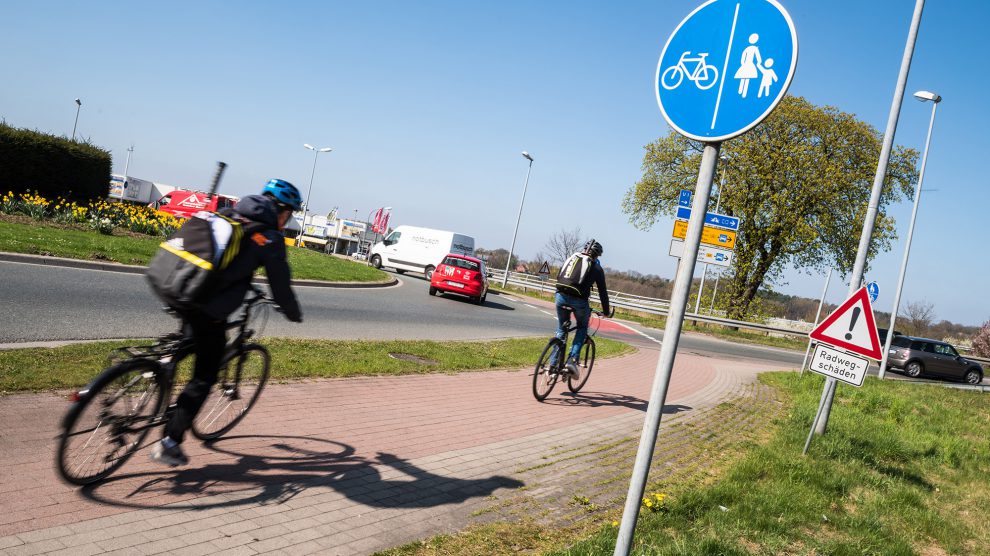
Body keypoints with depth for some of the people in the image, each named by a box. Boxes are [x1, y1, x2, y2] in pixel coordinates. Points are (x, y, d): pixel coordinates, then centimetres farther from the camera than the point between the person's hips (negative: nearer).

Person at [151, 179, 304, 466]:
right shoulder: (271, 239, -6)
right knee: (204, 378, 6)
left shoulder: (227, 215, 13)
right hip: (210, 311, -6)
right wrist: (294, 314, 20)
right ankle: (169, 443, 8)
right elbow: (280, 284, 1)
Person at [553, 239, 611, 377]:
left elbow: (558, 277, 26)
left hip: (560, 297, 3)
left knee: (561, 329, 20)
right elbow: (602, 292, 13)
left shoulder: (571, 258, 21)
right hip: (579, 300, -3)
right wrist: (606, 312, 25)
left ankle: (553, 364, 16)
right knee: (582, 328, 21)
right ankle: (572, 360, 5)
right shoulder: (596, 268, 10)